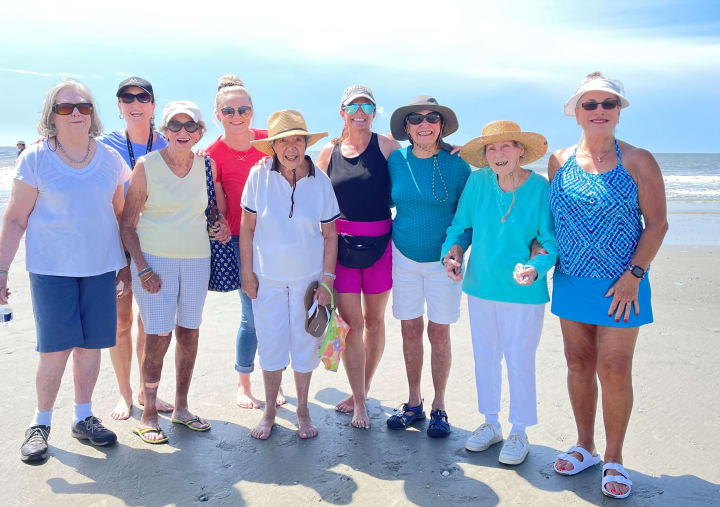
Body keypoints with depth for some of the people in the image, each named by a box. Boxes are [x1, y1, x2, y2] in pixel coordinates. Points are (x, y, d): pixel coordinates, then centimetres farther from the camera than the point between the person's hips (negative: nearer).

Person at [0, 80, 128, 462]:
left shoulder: (110, 158, 7)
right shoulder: (35, 159, -2)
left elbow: (121, 213, 15)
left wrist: (127, 262, 13)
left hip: (100, 267, 3)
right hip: (51, 268, -3)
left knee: (91, 344, 7)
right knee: (55, 346, -3)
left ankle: (83, 417, 24)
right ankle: (41, 423, 16)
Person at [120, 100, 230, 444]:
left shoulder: (206, 165, 3)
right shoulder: (147, 165, -6)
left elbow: (219, 206, 22)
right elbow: (127, 224, -5)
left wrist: (223, 224, 1)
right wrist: (142, 268, -12)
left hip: (196, 259, 4)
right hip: (154, 259, -4)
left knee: (189, 332, 8)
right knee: (159, 335, -5)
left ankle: (181, 407, 23)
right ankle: (149, 414, 10)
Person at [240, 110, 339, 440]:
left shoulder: (320, 181, -7)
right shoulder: (259, 175, -9)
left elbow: (329, 234, -1)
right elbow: (247, 227, -2)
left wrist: (327, 279, -3)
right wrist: (247, 272, -2)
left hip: (308, 276, 0)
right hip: (267, 277, 0)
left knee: (305, 344, 9)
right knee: (270, 344, 6)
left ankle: (303, 410, 29)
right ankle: (269, 411, 26)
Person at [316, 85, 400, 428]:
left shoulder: (387, 146, -2)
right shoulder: (329, 152, 5)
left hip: (379, 243, -1)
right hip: (341, 244, 1)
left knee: (373, 319, 12)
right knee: (351, 323, 2)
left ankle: (360, 393, 30)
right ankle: (359, 403, 13)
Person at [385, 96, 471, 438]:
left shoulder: (456, 163, -8)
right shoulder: (396, 160, -1)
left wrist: (457, 248, -14)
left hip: (441, 259, -2)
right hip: (404, 256, 2)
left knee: (439, 332, 3)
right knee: (410, 329, 8)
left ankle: (439, 407, 19)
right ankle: (413, 403, 23)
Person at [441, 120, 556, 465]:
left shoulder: (540, 188, -13)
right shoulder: (478, 181, -5)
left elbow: (551, 242, -8)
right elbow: (459, 225, 7)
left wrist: (534, 268, -26)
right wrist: (451, 253, -11)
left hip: (523, 293, -4)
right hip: (480, 287, 4)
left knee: (519, 362, 6)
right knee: (485, 356, 16)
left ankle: (519, 433, 26)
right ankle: (490, 423, 36)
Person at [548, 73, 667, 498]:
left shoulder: (637, 161, -5)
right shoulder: (560, 160, 5)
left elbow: (657, 223, -6)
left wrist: (634, 275, -13)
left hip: (619, 286, -4)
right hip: (571, 281, 4)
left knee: (614, 371, -2)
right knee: (579, 363, 11)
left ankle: (614, 459, 16)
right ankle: (585, 446, 28)